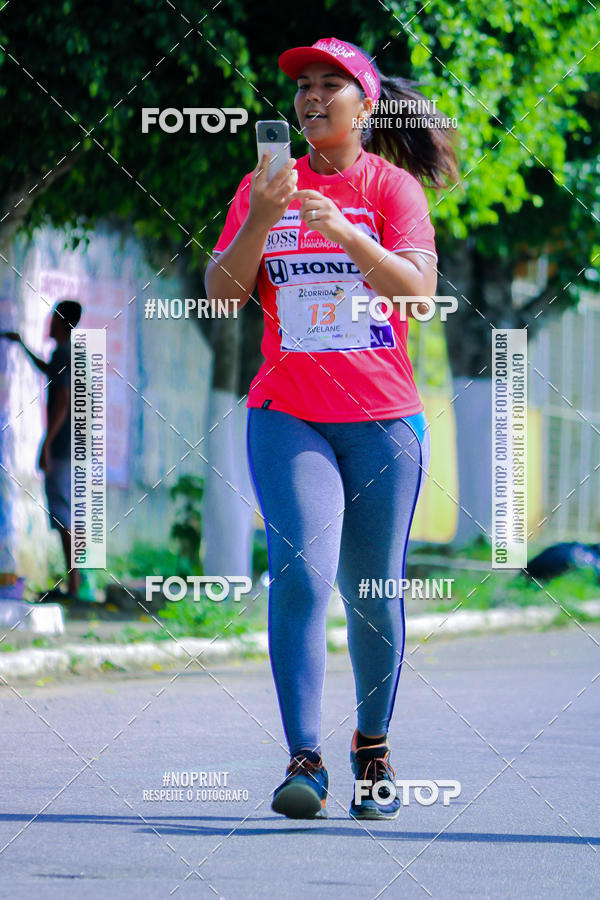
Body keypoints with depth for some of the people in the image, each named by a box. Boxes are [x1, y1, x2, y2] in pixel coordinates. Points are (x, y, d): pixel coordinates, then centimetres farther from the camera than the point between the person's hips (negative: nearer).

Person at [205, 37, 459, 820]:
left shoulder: (393, 187, 2)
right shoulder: (263, 187, 9)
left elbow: (417, 288, -13)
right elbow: (222, 293, 0)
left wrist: (344, 233, -27)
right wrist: (260, 223, -16)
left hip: (383, 418, 0)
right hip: (288, 417, 0)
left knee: (373, 596, 4)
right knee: (301, 575, -17)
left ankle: (373, 749, 23)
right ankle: (304, 762, -21)